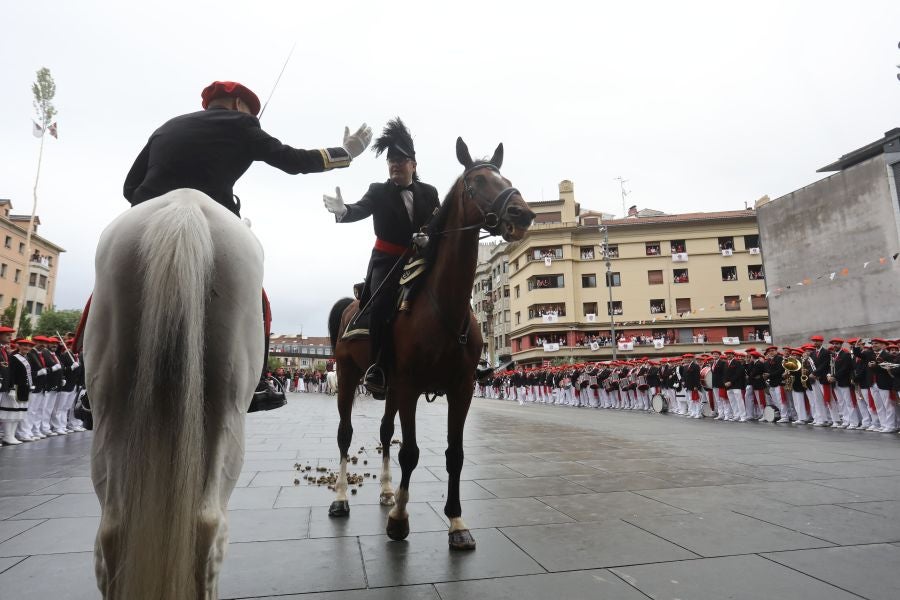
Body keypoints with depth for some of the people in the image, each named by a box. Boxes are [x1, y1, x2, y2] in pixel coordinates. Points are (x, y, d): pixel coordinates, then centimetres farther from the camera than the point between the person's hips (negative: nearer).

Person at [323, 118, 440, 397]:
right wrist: (342, 210, -38)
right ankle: (377, 368, -17)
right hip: (387, 260, -3)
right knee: (381, 304, -24)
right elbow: (360, 210, -15)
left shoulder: (429, 193, 9)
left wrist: (431, 237, -20)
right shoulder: (378, 191, 3)